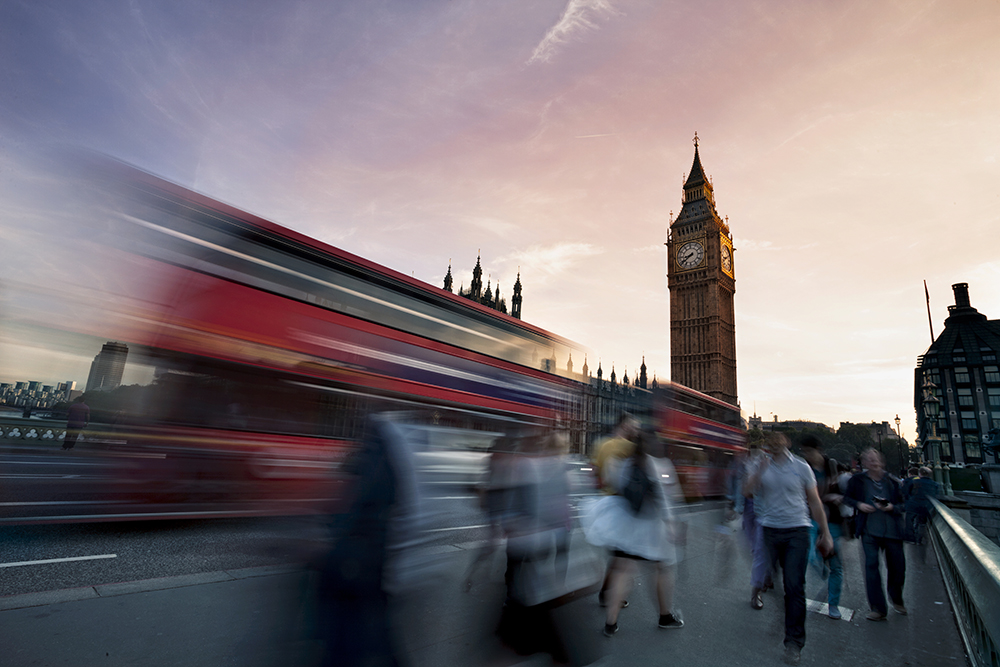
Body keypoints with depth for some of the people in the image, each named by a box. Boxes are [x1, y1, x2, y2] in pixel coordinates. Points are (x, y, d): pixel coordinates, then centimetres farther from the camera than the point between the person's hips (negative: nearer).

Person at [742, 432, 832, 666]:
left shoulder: (801, 467, 3)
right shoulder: (760, 465, 4)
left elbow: (815, 501, 8)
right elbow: (747, 492, -6)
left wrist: (826, 533, 7)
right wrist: (760, 471, -18)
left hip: (797, 530, -1)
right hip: (769, 530, 1)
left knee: (795, 586, -4)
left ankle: (794, 642, 5)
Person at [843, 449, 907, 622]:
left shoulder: (891, 482, 4)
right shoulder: (858, 480, 2)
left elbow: (902, 504, 9)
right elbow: (847, 497, 11)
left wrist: (892, 507, -11)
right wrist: (858, 504, -9)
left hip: (892, 529, 2)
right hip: (869, 530, -2)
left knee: (897, 566, 11)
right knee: (871, 564, -10)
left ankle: (897, 601, 40)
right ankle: (878, 609, -1)